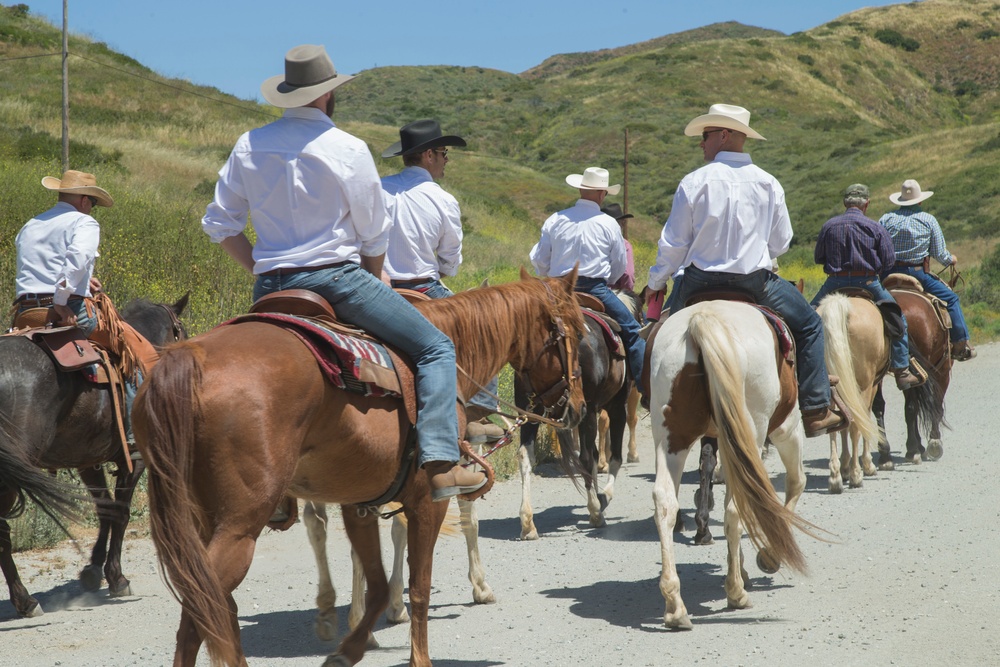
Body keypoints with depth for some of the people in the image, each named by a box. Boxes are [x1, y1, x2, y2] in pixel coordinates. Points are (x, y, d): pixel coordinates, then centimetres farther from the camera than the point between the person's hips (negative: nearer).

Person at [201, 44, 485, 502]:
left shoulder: (249, 146, 7)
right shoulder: (348, 149, -6)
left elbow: (218, 224, 10)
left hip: (270, 287, 6)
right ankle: (440, 463, -13)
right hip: (336, 277, -5)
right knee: (435, 348, 1)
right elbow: (374, 236, 1)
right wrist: (373, 283, 19)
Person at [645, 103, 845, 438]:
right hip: (756, 283, 0)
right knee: (809, 325, 18)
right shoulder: (768, 184, -1)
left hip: (701, 282, 0)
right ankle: (815, 412, 12)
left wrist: (655, 284, 11)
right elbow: (781, 243, 7)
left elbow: (674, 244, -4)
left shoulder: (694, 182, -8)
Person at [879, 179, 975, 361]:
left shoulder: (886, 219, 4)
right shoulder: (928, 220, 0)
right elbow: (940, 254, -1)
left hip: (889, 274, 2)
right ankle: (961, 345, 8)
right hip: (918, 274, -2)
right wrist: (951, 260, 21)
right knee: (951, 298, 11)